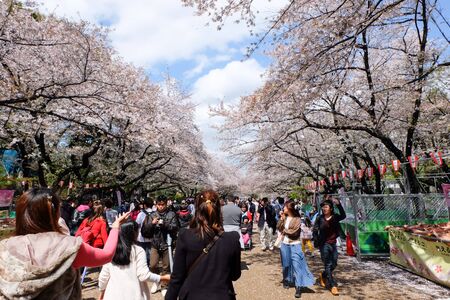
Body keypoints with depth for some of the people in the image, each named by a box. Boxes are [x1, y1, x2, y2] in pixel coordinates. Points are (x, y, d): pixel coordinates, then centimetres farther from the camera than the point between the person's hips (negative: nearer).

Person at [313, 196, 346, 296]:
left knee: (334, 264, 13)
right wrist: (316, 241, -11)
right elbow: (315, 230, -1)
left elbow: (343, 216, -27)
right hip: (324, 244, -3)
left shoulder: (335, 217, -5)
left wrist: (339, 204, -39)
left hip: (333, 243, 3)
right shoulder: (320, 218, -6)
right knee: (328, 265, 0)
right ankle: (333, 285, 9)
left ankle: (323, 276, 38)